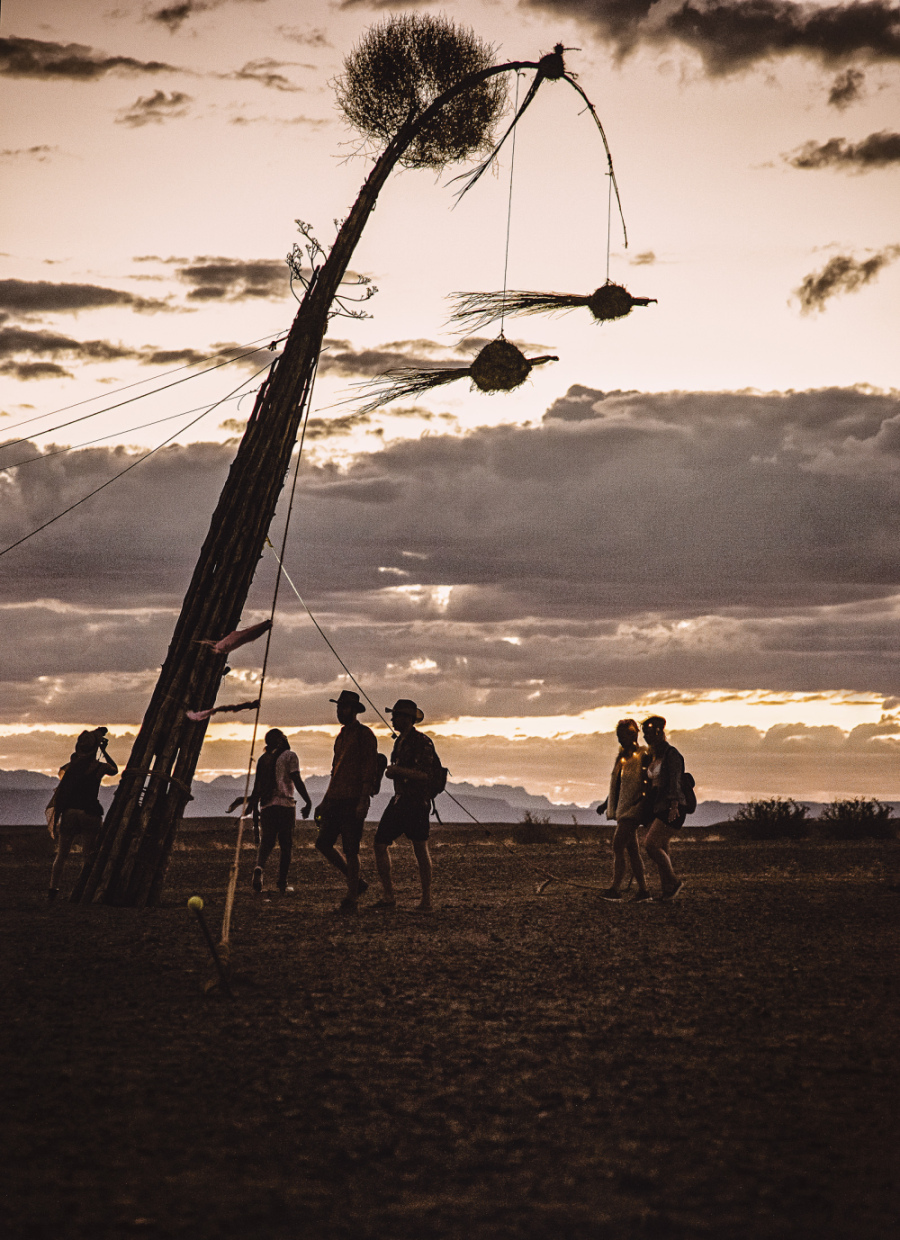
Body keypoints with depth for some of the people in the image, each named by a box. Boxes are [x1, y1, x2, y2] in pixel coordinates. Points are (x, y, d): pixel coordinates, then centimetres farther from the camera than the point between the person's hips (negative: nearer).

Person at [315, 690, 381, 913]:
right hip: (336, 800, 9)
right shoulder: (341, 737, 21)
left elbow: (369, 769, -13)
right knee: (323, 843, 3)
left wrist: (364, 801, -20)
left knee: (351, 850, -7)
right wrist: (325, 801, 23)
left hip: (354, 800, -9)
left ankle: (352, 898, 1)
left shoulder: (365, 735, -6)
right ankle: (356, 881, 16)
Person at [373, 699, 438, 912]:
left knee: (420, 850, -2)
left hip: (415, 802, -9)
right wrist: (391, 770, 8)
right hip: (399, 800, 9)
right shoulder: (399, 742, 16)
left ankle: (426, 900, 5)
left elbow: (425, 774, -20)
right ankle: (389, 896, 10)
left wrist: (397, 770, -19)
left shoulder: (421, 742, -12)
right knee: (380, 844, 3)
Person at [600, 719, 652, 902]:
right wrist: (608, 804, 22)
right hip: (622, 809, 9)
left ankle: (615, 889, -15)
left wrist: (640, 803, -19)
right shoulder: (622, 757, 16)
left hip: (633, 809, -9)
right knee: (632, 850, 7)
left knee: (618, 846, -14)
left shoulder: (642, 756, -9)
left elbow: (646, 784, -13)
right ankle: (643, 890, 9)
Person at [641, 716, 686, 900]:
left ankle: (674, 881, -5)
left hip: (672, 808, -9)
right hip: (658, 808, 9)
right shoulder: (653, 756, 15)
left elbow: (675, 781, -19)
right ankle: (668, 891, 10)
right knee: (661, 850, 6)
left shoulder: (671, 754, -11)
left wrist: (674, 806, -27)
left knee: (651, 844, -17)